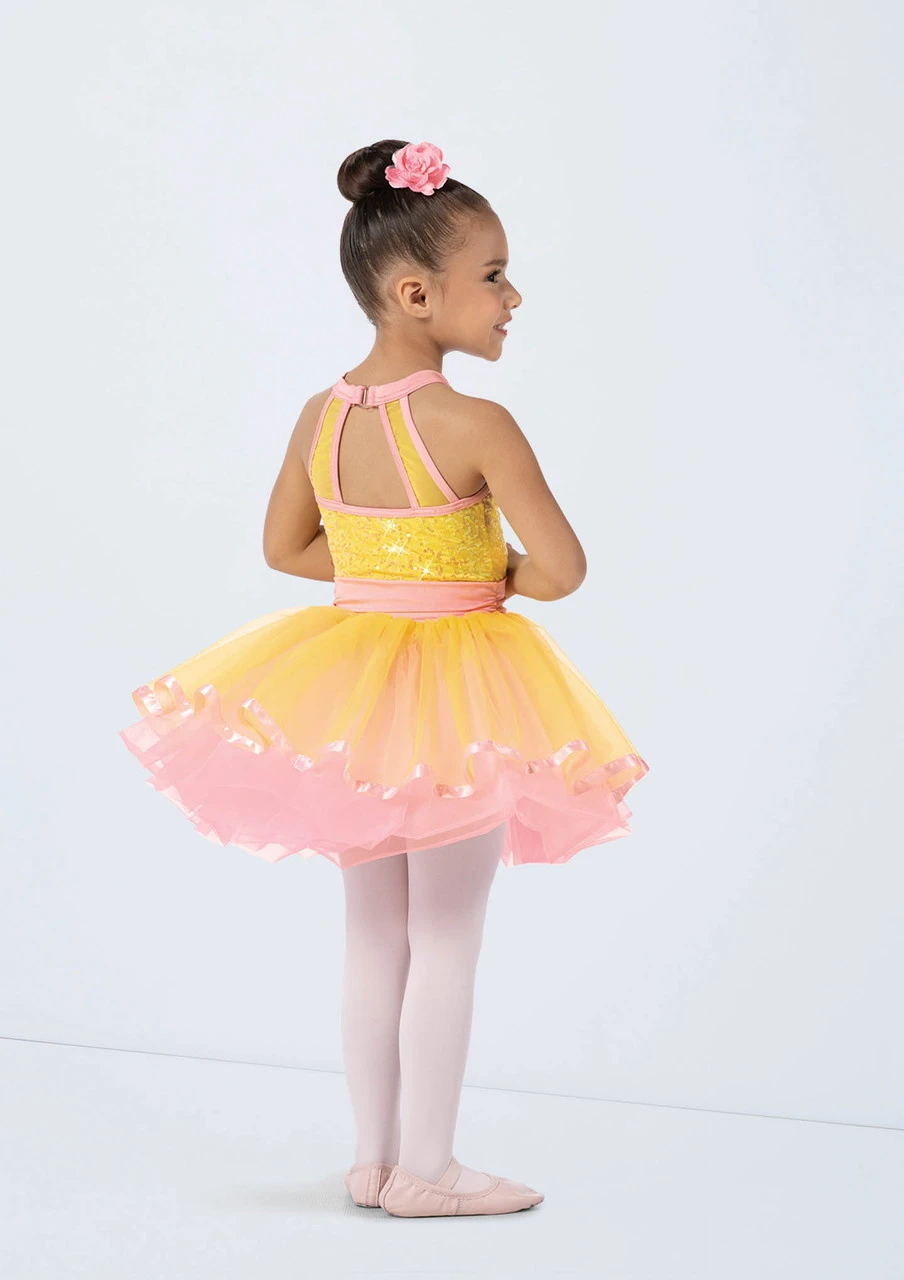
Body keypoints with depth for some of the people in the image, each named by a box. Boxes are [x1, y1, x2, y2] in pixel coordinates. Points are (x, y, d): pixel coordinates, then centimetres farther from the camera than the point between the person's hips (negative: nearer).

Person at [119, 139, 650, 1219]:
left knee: (373, 936, 15)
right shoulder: (474, 425, -20)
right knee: (446, 942, 5)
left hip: (350, 689, 6)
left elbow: (285, 547, 12)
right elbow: (562, 568, -21)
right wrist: (490, 583, -1)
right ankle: (425, 1170, 11)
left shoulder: (318, 417, 0)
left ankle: (374, 1157, 23)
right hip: (458, 700, -6)